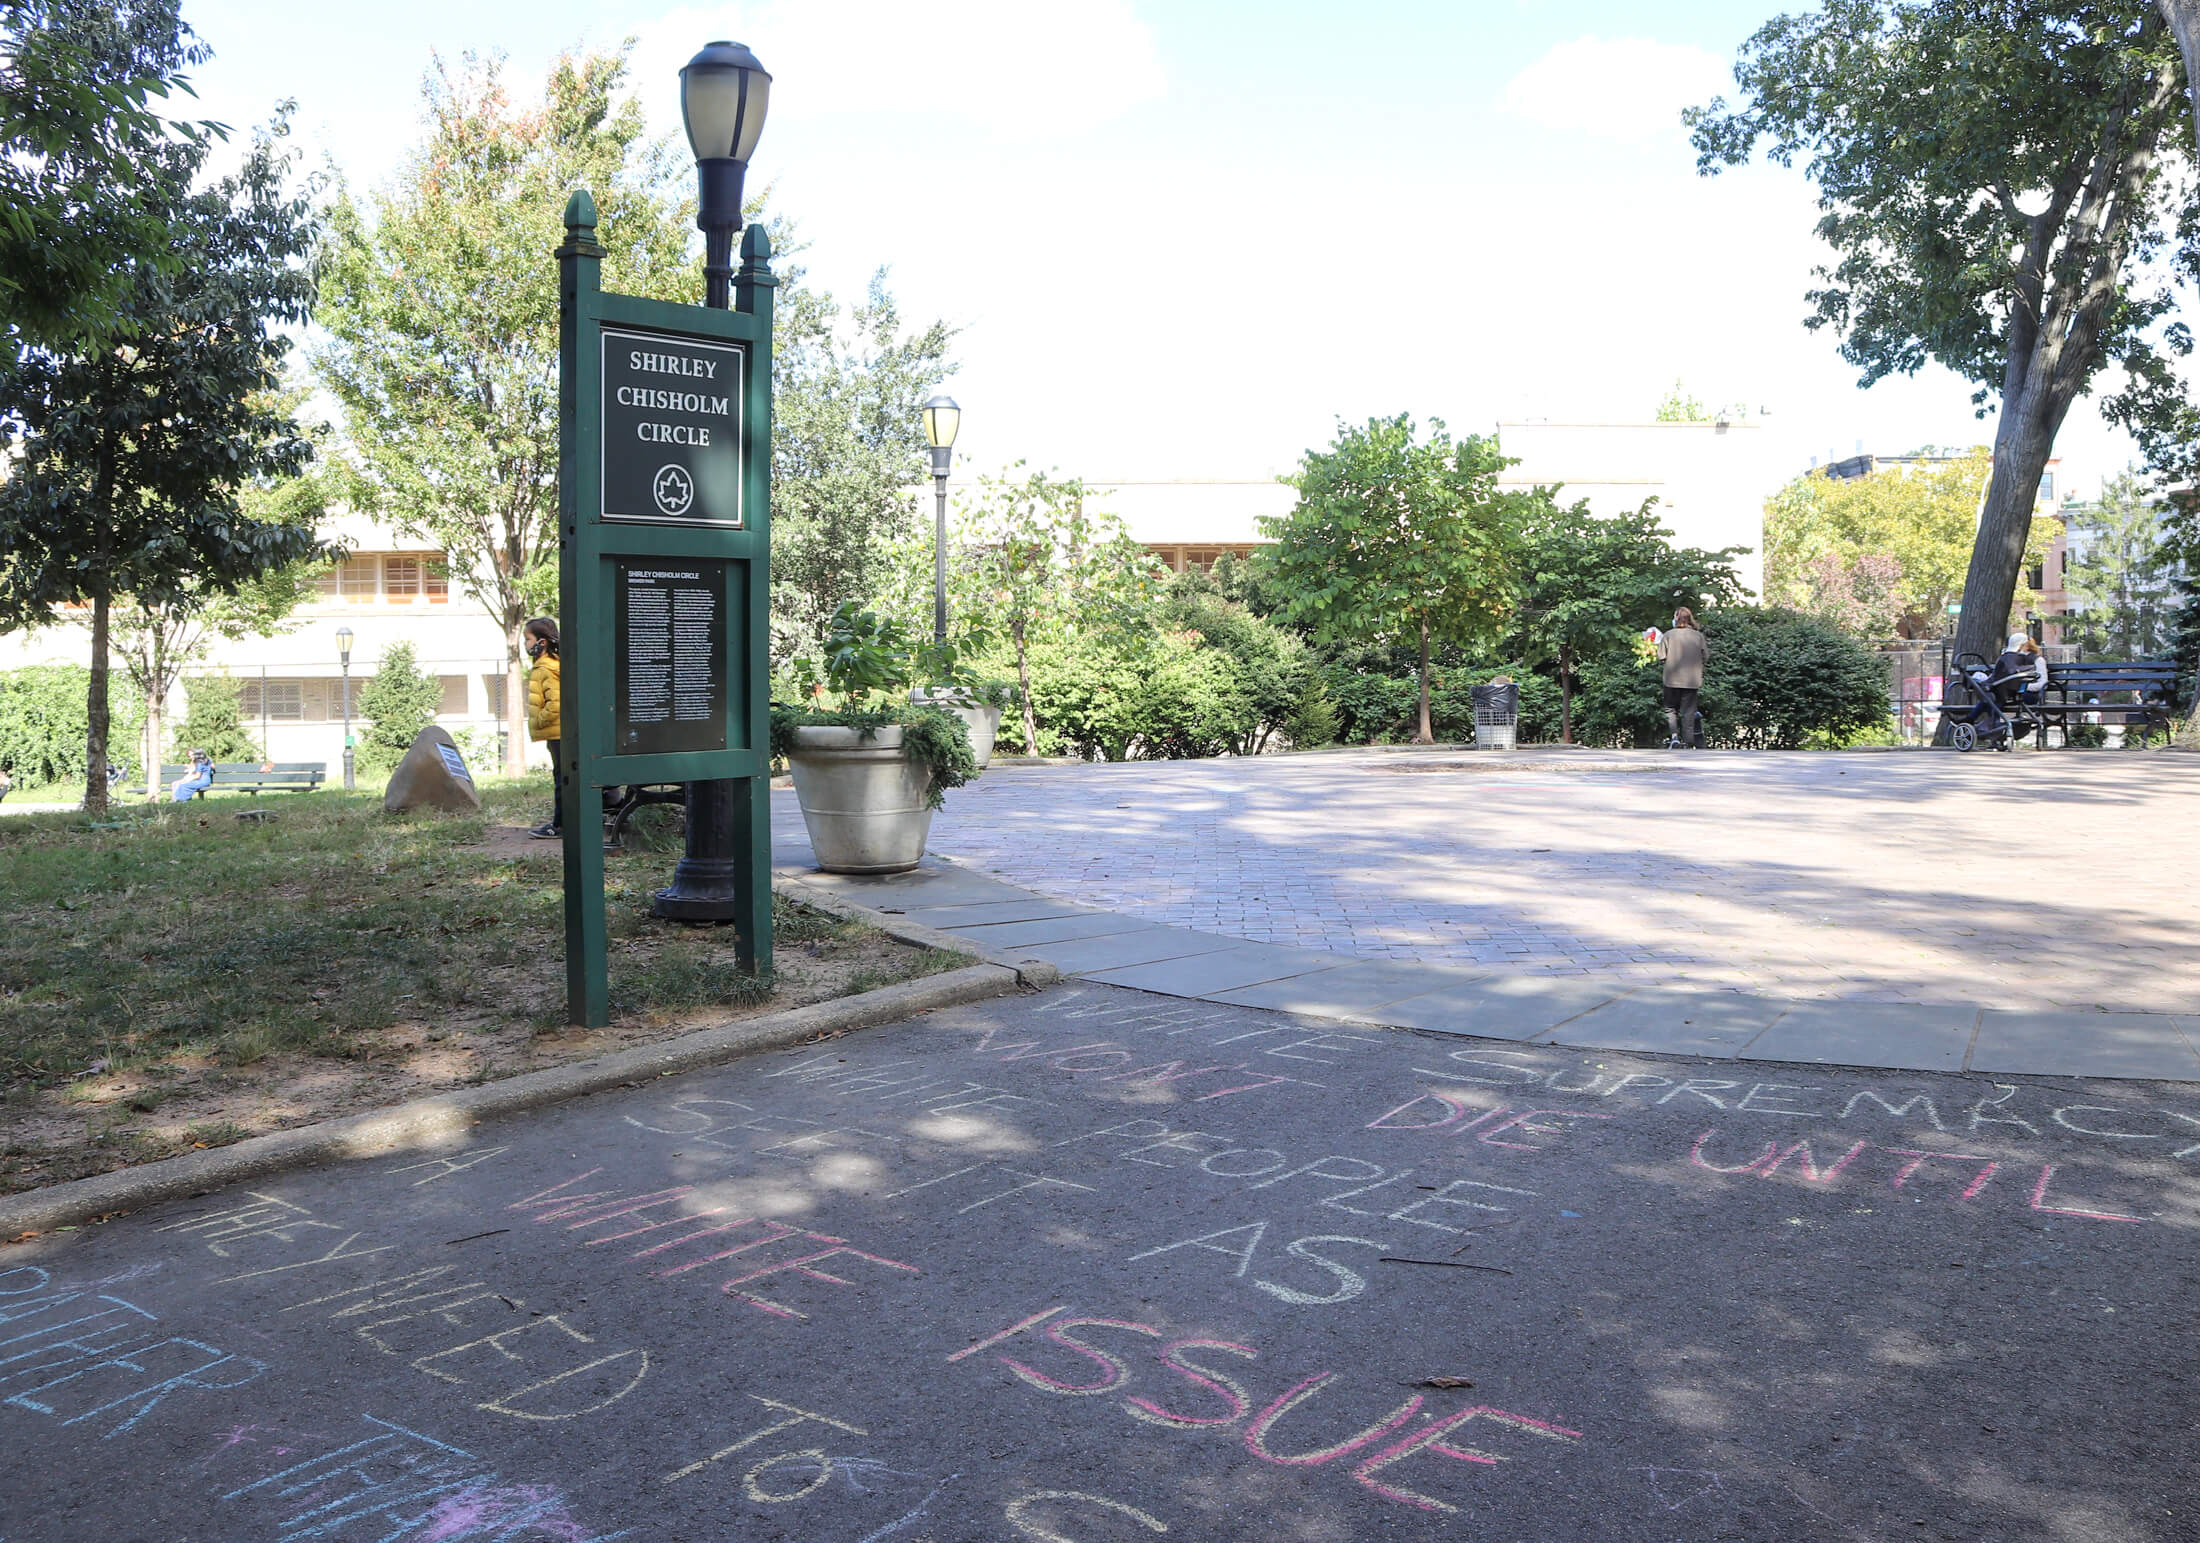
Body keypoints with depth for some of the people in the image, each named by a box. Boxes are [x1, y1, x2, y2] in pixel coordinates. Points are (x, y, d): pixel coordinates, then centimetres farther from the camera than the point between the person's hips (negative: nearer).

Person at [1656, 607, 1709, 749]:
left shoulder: (1668, 635, -8)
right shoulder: (1698, 636, -3)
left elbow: (1661, 656, -8)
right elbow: (1706, 656, 1)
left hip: (1672, 680, -1)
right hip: (1692, 680, 1)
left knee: (1670, 708, 13)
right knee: (1688, 711, 8)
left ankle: (1673, 735, -5)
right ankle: (1687, 740, 9)